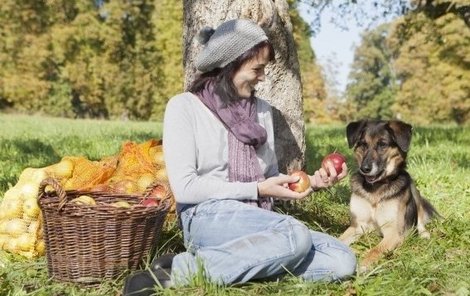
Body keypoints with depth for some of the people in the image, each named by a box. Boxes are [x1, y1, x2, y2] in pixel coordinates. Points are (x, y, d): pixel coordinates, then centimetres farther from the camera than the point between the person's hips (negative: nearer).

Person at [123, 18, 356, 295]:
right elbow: (185, 186, -10)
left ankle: (248, 260, -18)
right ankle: (188, 267, -22)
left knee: (343, 260, -14)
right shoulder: (185, 106, -2)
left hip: (258, 221, 6)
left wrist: (311, 181, -1)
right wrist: (257, 190, -11)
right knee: (295, 235, -33)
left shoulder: (262, 110, 15)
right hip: (207, 216, -6)